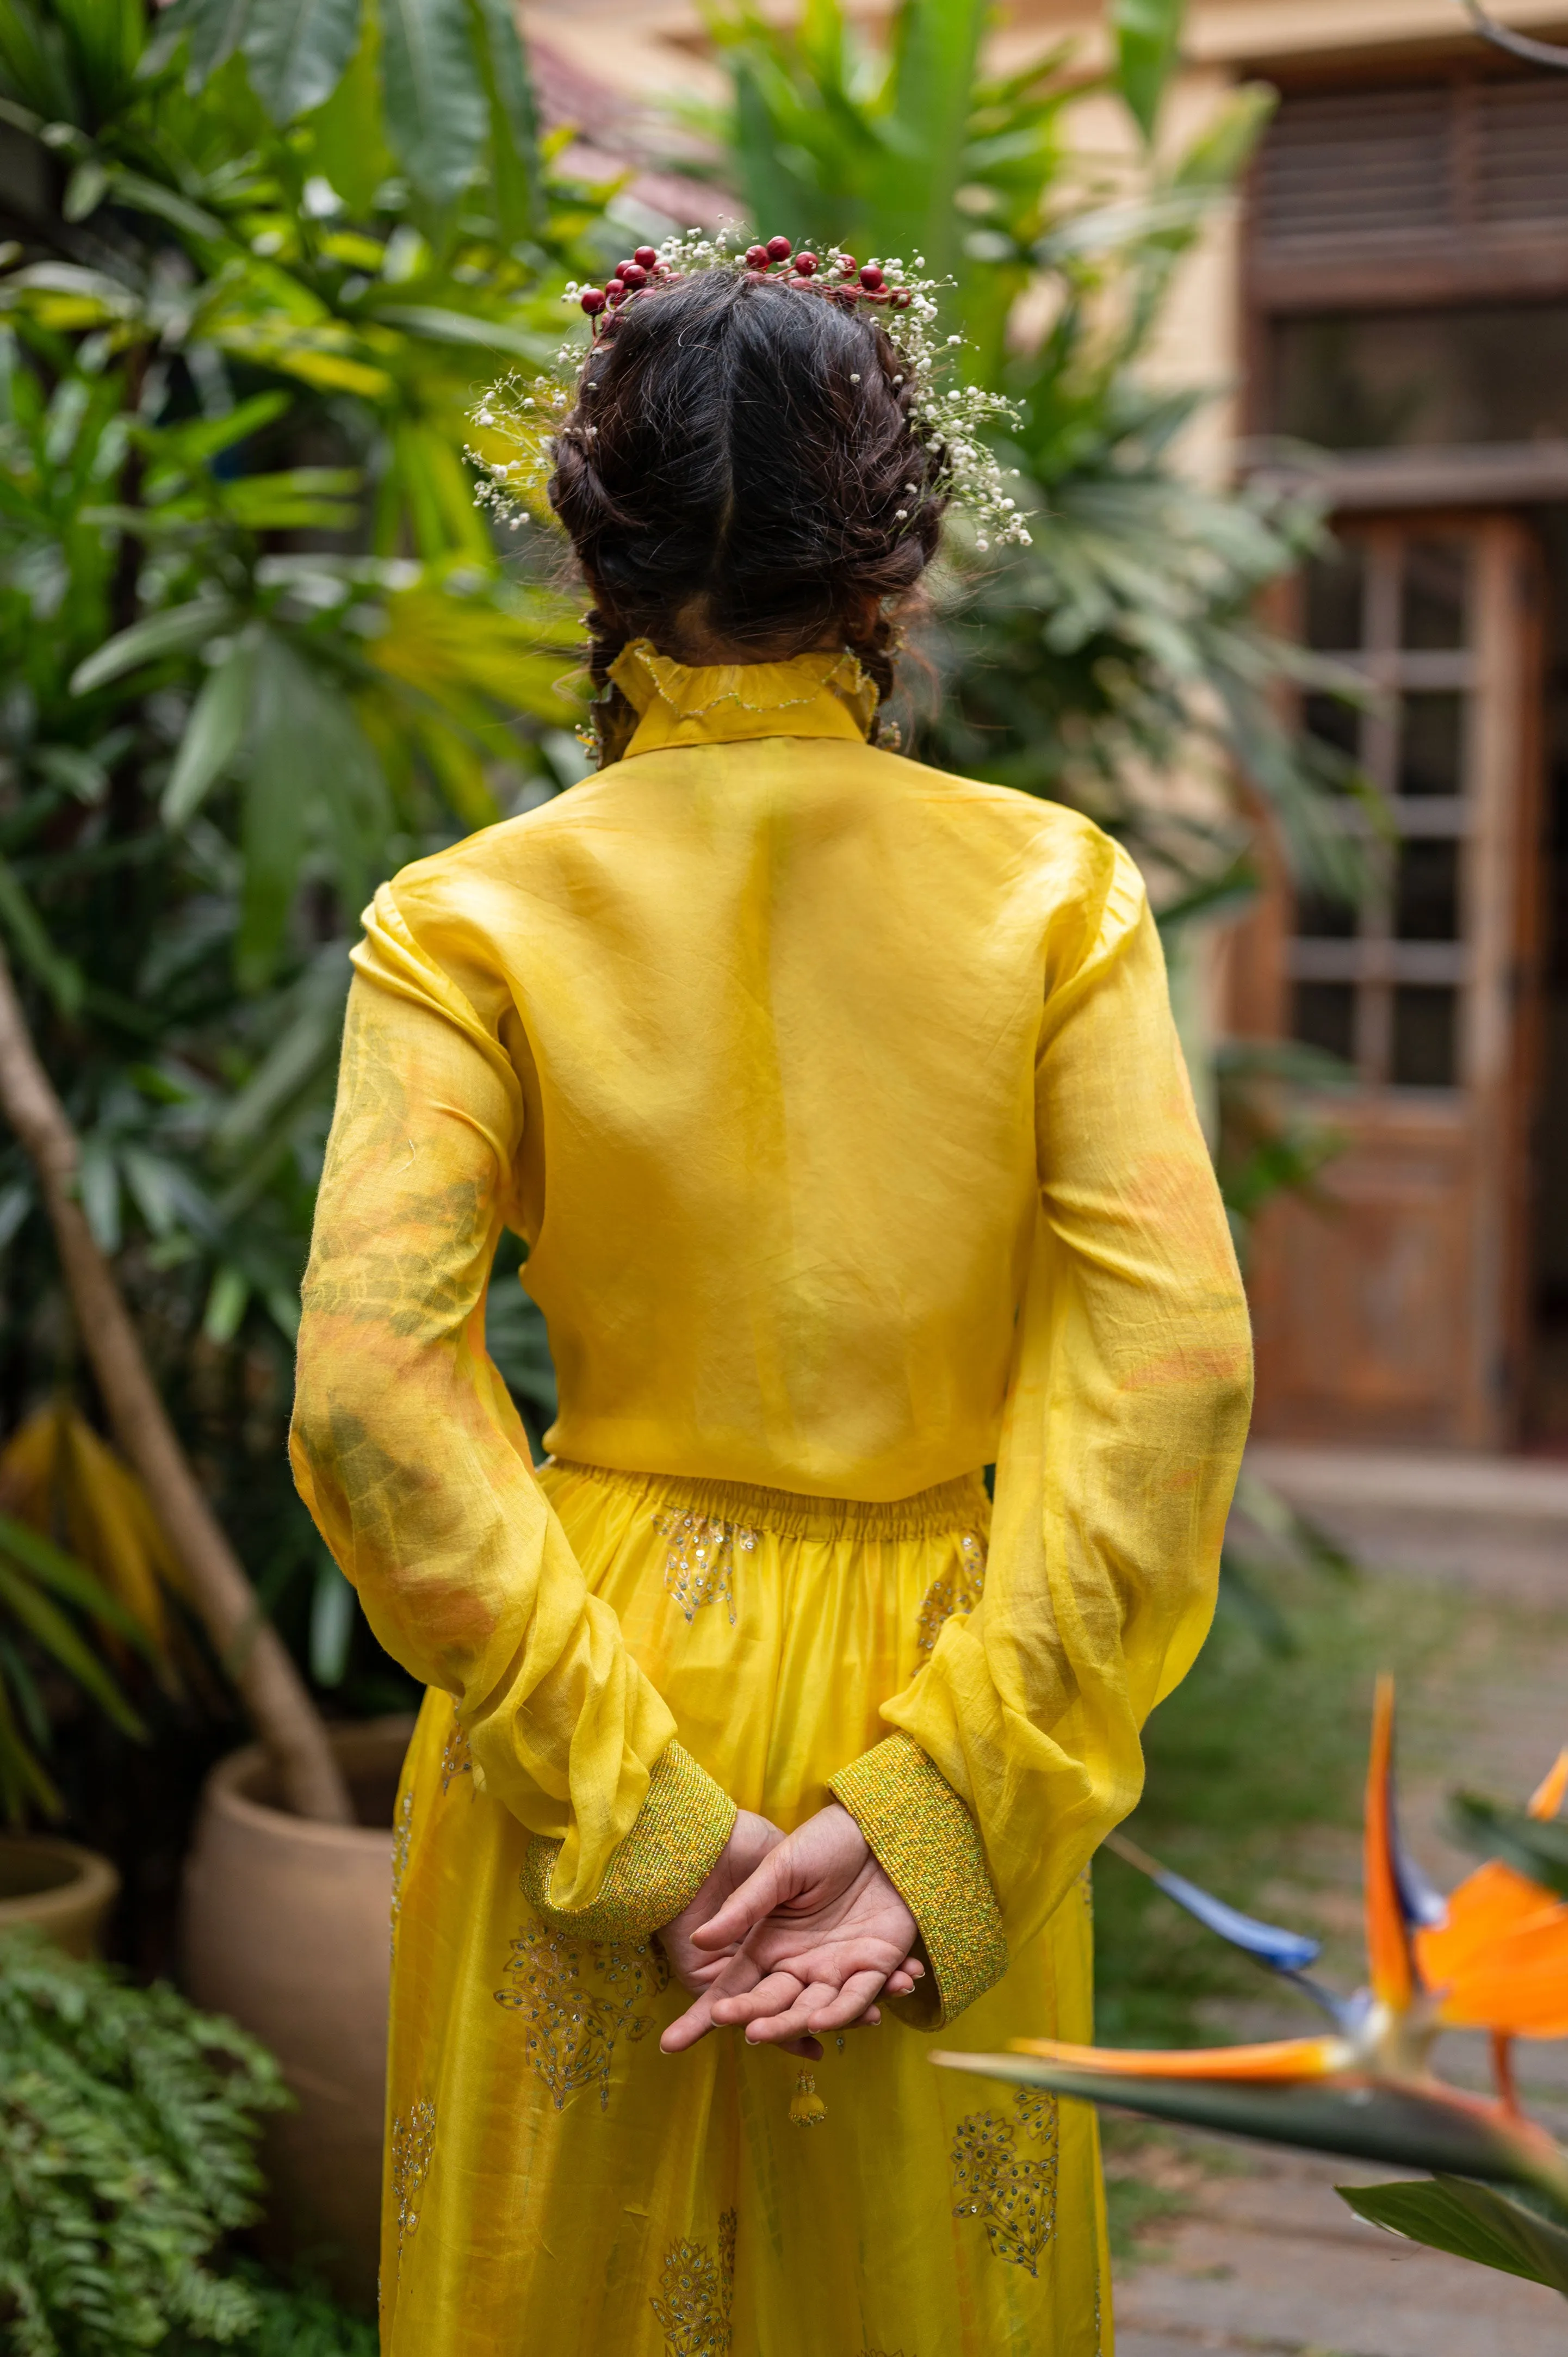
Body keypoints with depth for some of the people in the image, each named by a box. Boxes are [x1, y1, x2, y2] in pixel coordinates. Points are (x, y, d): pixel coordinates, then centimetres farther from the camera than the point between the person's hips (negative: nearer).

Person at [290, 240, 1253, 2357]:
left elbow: (371, 1396, -15)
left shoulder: (467, 920, -7)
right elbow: (1173, 1368, -13)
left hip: (587, 1679, 0)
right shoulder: (1056, 891, -5)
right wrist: (931, 1810, -14)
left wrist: (639, 1828, -13)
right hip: (935, 1692, 1)